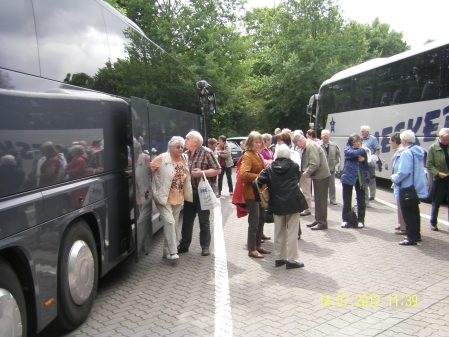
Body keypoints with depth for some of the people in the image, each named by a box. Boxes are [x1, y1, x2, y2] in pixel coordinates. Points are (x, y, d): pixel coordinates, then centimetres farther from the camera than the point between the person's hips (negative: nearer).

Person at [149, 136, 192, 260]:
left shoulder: (185, 158, 4)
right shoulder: (162, 158, -13)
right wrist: (147, 160, -22)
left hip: (178, 199, 6)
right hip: (164, 198, -6)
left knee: (174, 224, 12)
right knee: (170, 222, -16)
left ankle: (167, 251, 25)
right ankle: (172, 252, -10)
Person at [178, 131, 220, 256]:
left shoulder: (206, 152, -10)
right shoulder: (186, 154, 7)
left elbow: (217, 170, -11)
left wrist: (202, 173, -20)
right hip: (189, 191, 5)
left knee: (204, 221, 5)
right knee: (187, 220, 11)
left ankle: (205, 247, 17)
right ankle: (184, 245, 23)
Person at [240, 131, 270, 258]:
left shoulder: (258, 155, 14)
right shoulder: (247, 156, -14)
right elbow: (243, 174, -28)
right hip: (251, 193, -9)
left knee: (261, 220, 17)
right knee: (254, 222, -2)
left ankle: (258, 246, 29)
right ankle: (252, 250, 9)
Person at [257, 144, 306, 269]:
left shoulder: (270, 168, 1)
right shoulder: (294, 166, 0)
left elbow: (259, 182, -8)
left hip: (277, 204, 2)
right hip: (293, 202, -2)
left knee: (279, 232, 13)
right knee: (292, 232, 3)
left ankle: (279, 258, 20)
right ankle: (291, 260, 5)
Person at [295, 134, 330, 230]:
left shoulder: (311, 146, -18)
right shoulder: (307, 146, 14)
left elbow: (315, 163, -26)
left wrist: (306, 173, -16)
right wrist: (305, 172, 4)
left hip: (321, 175, -10)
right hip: (317, 176, 10)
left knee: (321, 200, -4)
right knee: (318, 199, 16)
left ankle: (322, 222, 3)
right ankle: (318, 220, 25)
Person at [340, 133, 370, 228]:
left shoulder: (363, 151, 9)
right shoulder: (347, 149, 0)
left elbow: (367, 167, 11)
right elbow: (353, 153, -24)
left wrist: (364, 161, -8)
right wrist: (363, 150, -10)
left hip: (360, 179, 3)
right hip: (348, 177, -2)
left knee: (361, 201, 4)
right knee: (347, 201, 4)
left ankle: (360, 220, 15)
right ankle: (345, 220, 14)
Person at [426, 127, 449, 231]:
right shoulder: (433, 148, -5)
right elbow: (429, 165, -5)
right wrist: (438, 173, -17)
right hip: (440, 179, -2)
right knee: (436, 202, 9)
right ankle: (433, 223, 22)